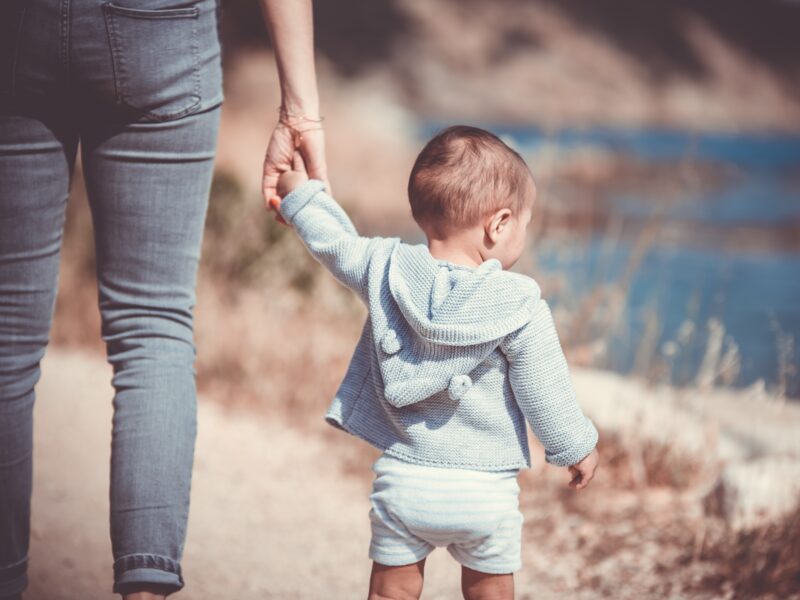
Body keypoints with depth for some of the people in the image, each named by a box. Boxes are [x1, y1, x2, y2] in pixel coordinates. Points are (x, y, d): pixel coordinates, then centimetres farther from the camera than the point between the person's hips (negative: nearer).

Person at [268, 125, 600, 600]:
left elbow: (337, 245, 15)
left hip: (404, 476, 2)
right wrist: (577, 448, 12)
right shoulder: (520, 306, -12)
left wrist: (301, 194, 32)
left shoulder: (387, 268, -4)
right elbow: (544, 391, -5)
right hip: (485, 486, -2)